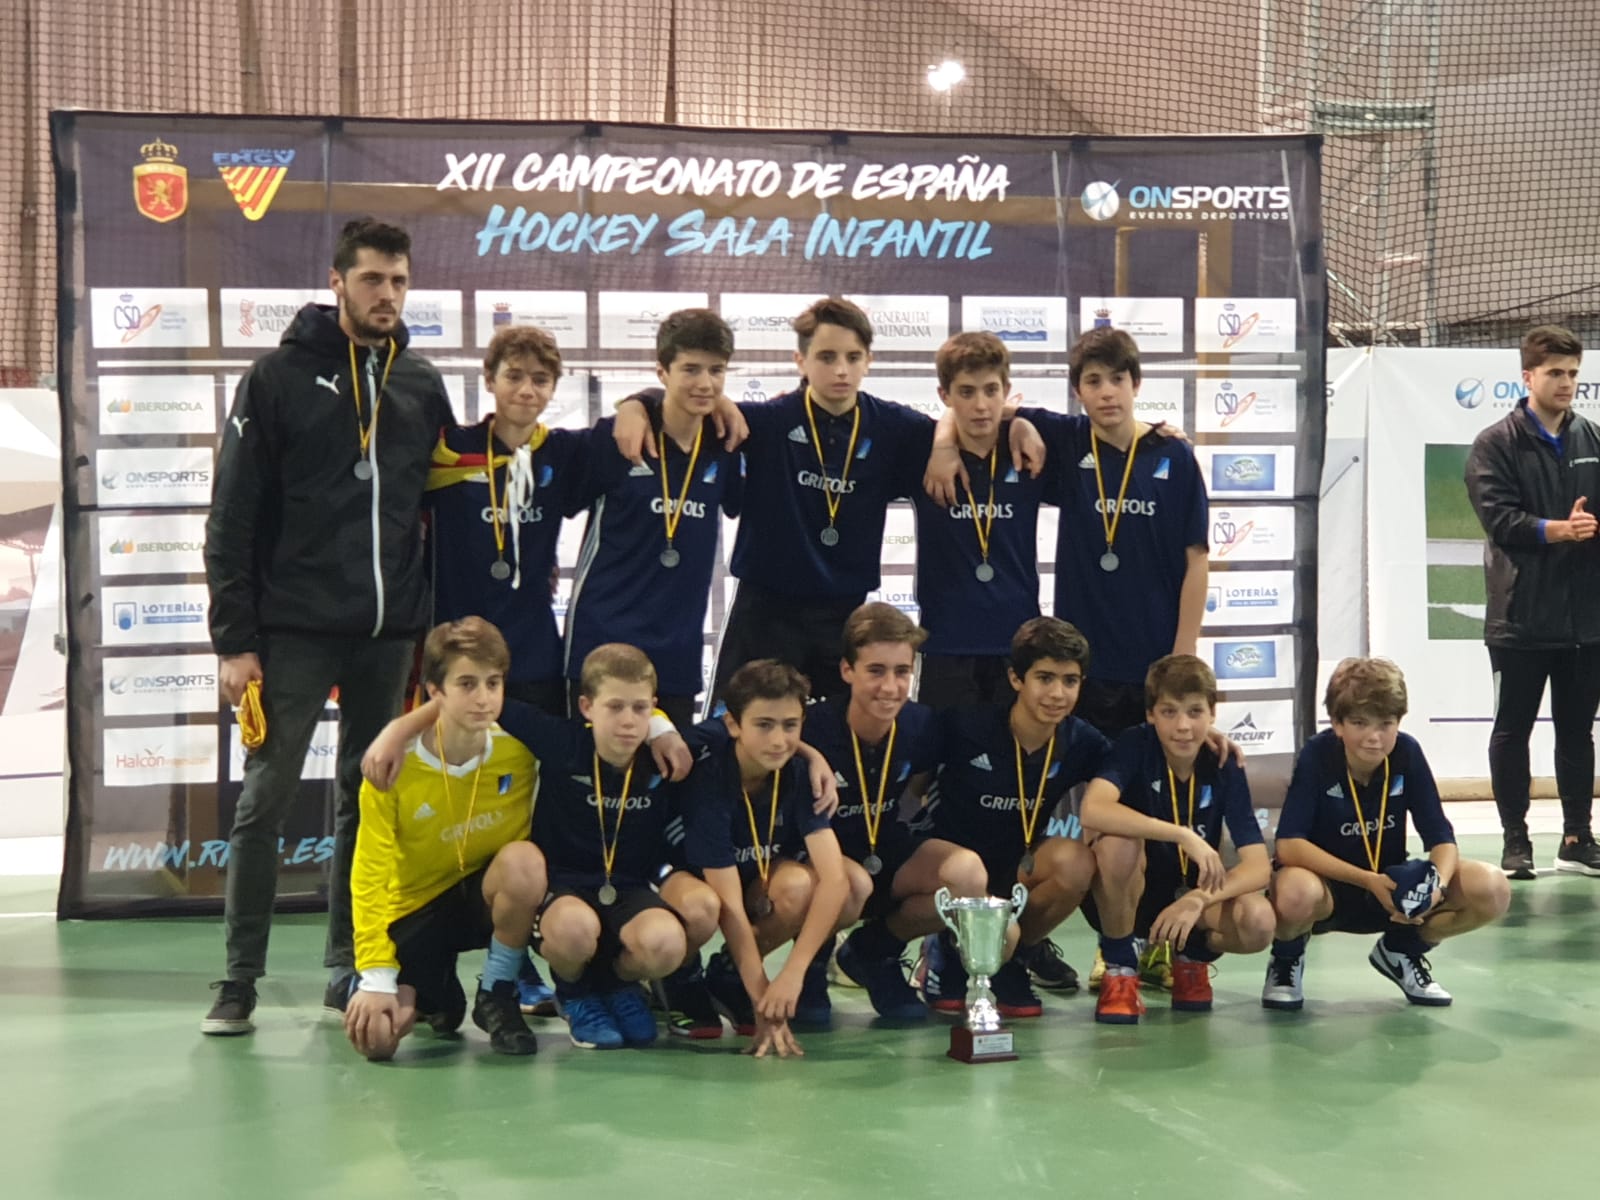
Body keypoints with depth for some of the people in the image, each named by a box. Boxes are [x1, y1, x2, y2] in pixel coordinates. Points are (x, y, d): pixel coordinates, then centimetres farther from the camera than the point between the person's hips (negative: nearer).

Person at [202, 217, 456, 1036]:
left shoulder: (422, 386, 9)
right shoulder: (279, 378, -1)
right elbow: (232, 519, -4)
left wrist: (436, 631, 7)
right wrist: (234, 640, -9)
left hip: (390, 634, 4)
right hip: (294, 630, -3)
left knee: (369, 804, 9)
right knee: (265, 800, 0)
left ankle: (351, 968, 20)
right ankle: (240, 978, 8)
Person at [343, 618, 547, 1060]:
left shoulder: (521, 748, -15)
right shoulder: (394, 766, -20)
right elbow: (369, 877, -16)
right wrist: (377, 977, -24)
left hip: (488, 895, 1)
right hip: (414, 907, 0)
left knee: (524, 860, -34)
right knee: (374, 1035, -20)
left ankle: (498, 995, -9)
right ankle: (433, 993, 18)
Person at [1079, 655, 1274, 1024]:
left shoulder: (1224, 767, -10)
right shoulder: (1135, 746, -17)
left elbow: (1258, 865, -17)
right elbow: (1093, 811, -38)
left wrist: (1198, 900, -35)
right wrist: (1185, 836, -41)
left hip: (1190, 895, 2)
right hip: (1124, 897, -2)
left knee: (1258, 922, -28)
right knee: (1118, 841, -35)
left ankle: (1193, 957, 8)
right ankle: (1119, 970, -13)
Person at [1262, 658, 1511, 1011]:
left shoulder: (1407, 753, -11)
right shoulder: (1316, 757, -20)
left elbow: (1440, 836, -10)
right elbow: (1289, 845, -27)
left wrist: (1438, 885, -33)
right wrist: (1367, 881, -34)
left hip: (1391, 888, 4)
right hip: (1329, 887, -4)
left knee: (1492, 890, -18)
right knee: (1296, 893, -41)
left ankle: (1401, 951, 11)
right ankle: (1286, 960, -1)